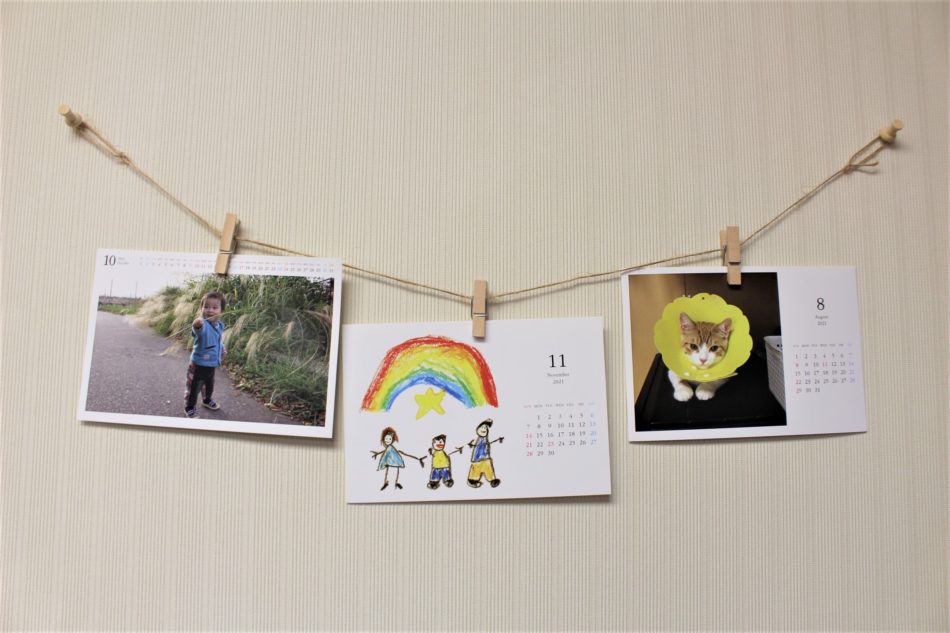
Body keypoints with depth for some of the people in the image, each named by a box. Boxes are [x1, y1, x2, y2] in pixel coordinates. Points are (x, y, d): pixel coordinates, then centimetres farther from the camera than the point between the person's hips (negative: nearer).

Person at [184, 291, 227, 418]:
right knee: (194, 387, 7)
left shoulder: (220, 325, -3)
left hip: (212, 364, 7)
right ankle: (189, 407, 27)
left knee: (209, 384, 28)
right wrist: (197, 325, -75)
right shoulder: (202, 324, -28)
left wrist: (223, 350, 11)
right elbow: (199, 330, -55)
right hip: (199, 364, -7)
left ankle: (207, 400, 52)